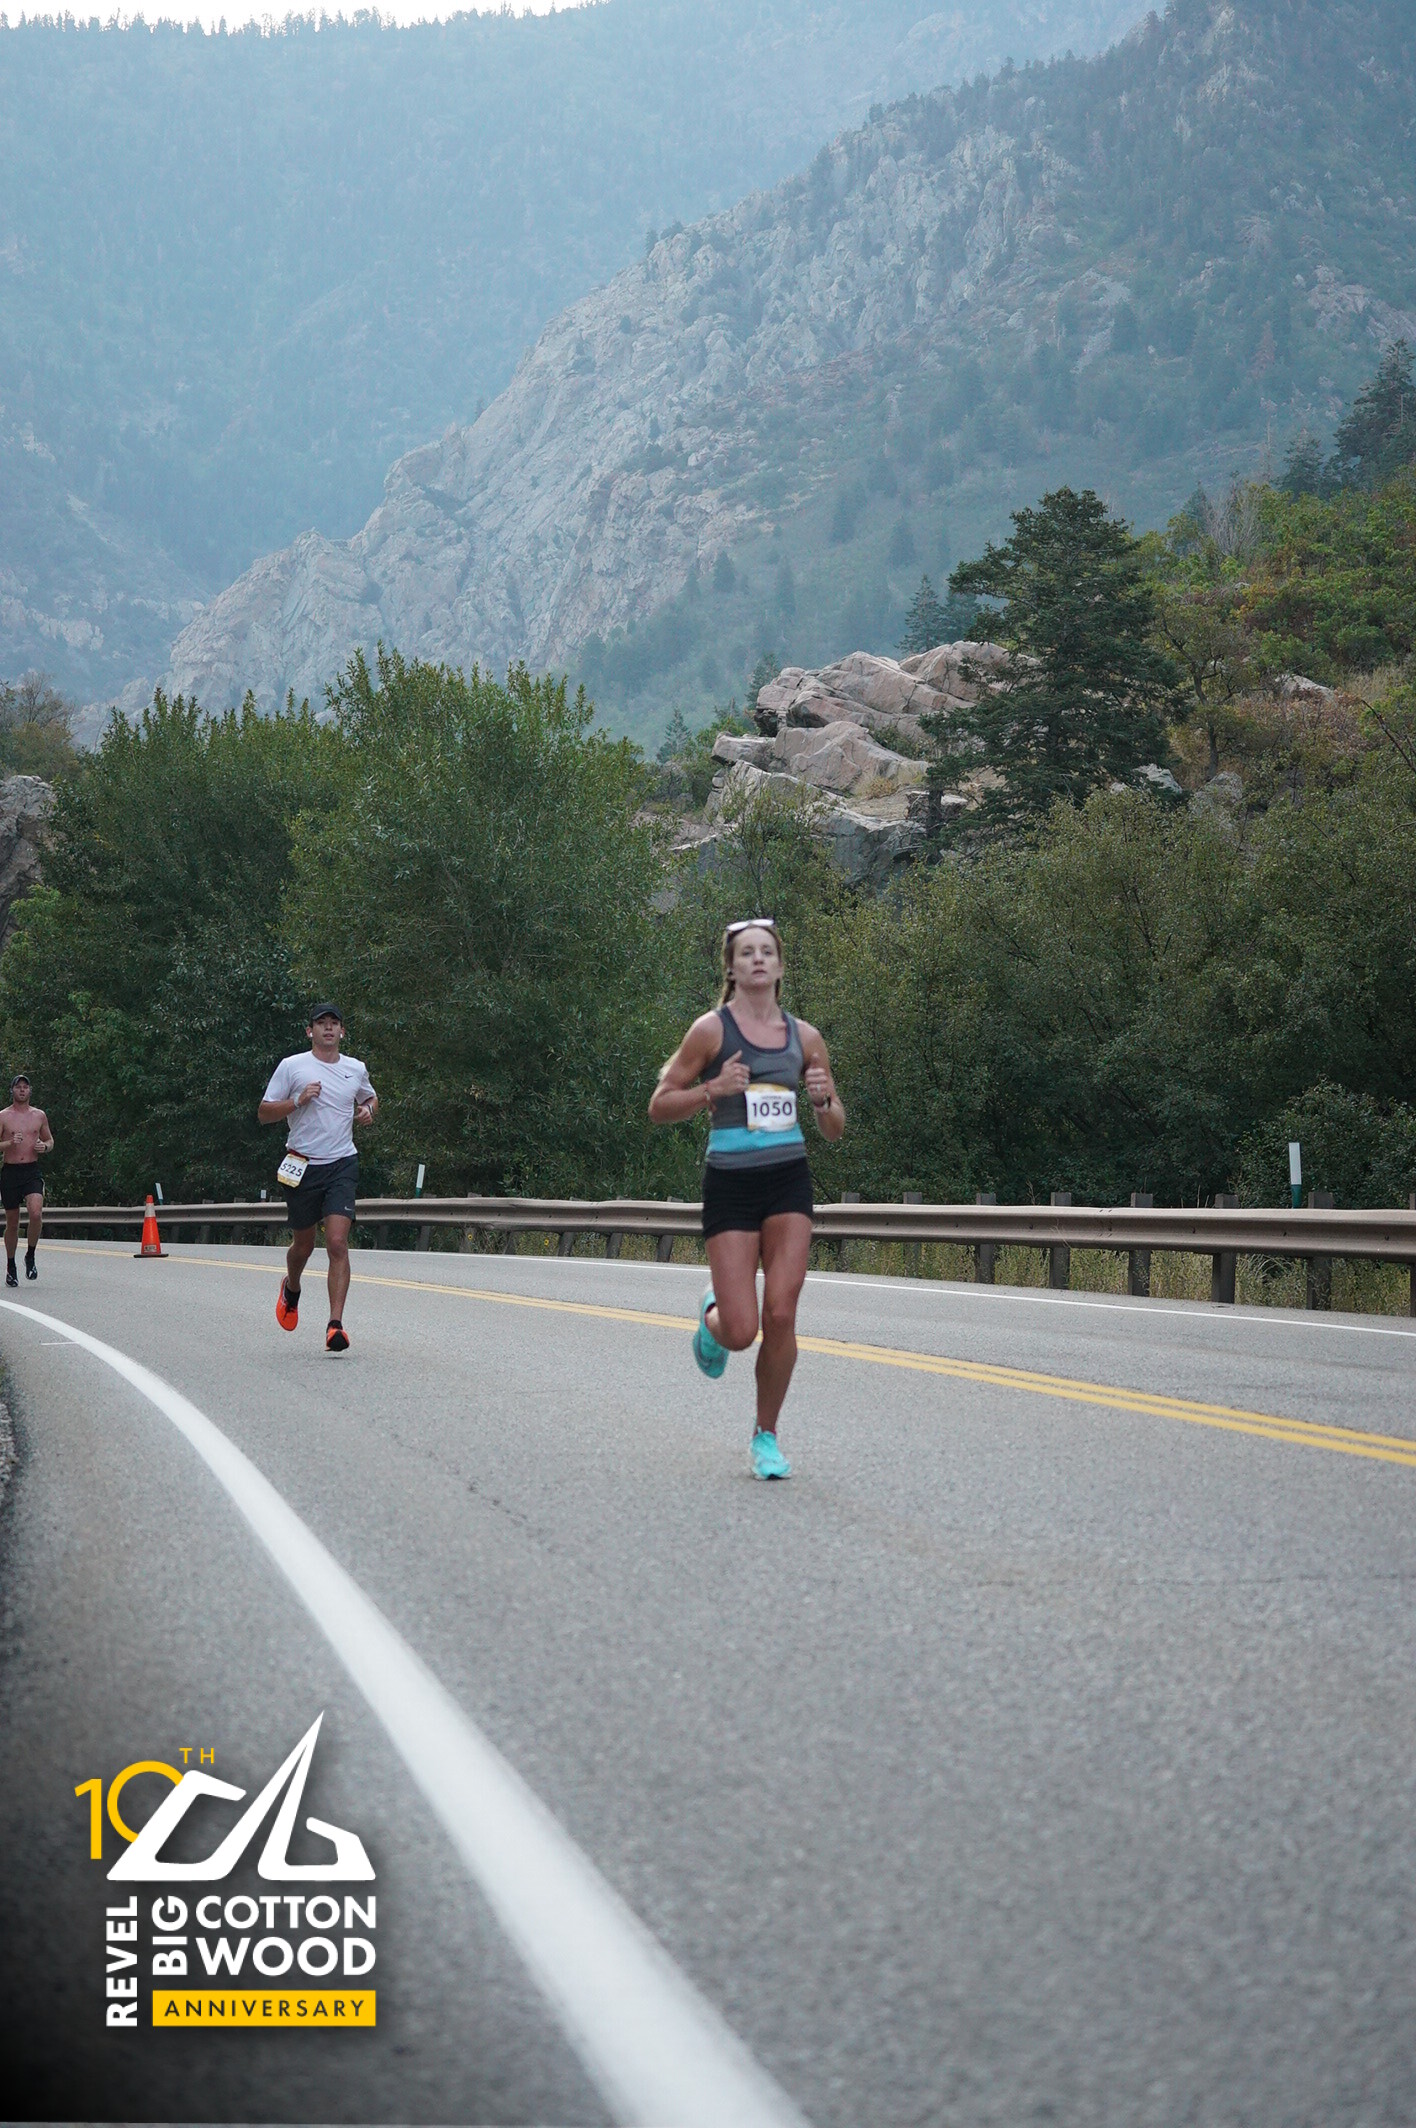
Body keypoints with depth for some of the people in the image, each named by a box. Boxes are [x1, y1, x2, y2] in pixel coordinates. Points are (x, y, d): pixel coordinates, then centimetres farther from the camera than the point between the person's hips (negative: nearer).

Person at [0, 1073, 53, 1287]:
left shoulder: (39, 1116, 9)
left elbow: (50, 1140, 20)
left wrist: (45, 1146, -2)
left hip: (32, 1172, 1)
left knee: (36, 1213, -22)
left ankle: (30, 1256, -1)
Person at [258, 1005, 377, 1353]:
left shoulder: (355, 1069, 9)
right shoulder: (291, 1066, 0)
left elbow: (370, 1098, 29)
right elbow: (263, 1113, 0)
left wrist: (368, 1110, 6)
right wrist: (298, 1101, -15)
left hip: (342, 1166, 1)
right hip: (303, 1165, -1)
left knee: (337, 1243, -14)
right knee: (303, 1245, 12)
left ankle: (335, 1325, -17)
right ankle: (291, 1289, 47)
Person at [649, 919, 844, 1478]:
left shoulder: (804, 1037, 9)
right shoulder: (712, 1029, -1)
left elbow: (834, 1131, 15)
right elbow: (659, 1107, 0)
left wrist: (824, 1099, -7)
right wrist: (712, 1090, -16)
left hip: (789, 1183, 3)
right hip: (730, 1184, -2)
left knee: (781, 1315, -11)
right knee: (741, 1332, -9)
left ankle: (766, 1436, 8)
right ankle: (712, 1316, 30)